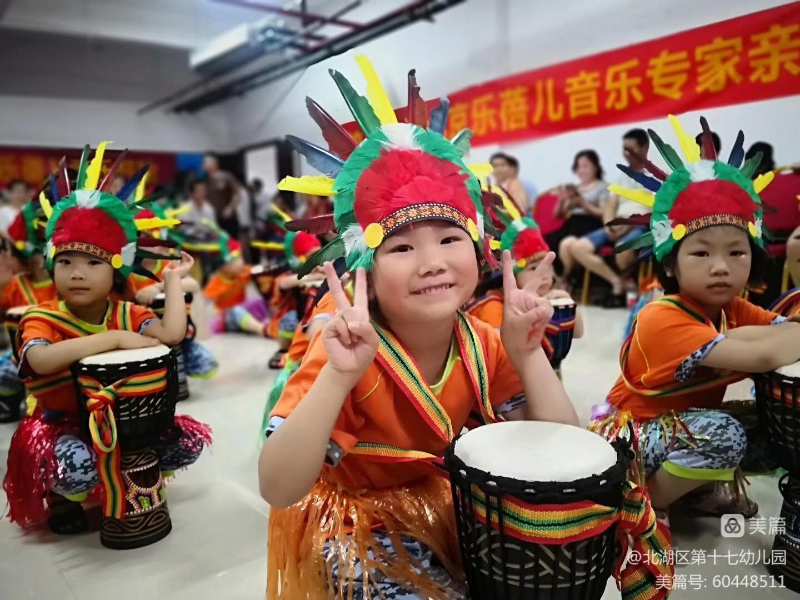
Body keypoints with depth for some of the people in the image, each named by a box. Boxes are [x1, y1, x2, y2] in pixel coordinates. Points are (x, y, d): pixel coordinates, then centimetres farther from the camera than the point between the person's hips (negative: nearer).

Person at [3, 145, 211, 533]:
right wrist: (114, 338, -36)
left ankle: (127, 478, 18)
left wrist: (173, 279, -15)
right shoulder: (42, 319, -13)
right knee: (76, 465, -37)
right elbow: (40, 361, -38)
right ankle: (59, 495, 3)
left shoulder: (128, 315, -5)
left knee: (191, 439, -10)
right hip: (61, 426, -4)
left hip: (122, 420, 4)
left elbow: (172, 334, -26)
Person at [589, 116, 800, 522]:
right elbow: (762, 357, -37)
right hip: (628, 439, -8)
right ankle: (647, 502, -8)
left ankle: (703, 485, 10)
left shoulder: (735, 312, 0)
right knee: (724, 435, -30)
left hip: (681, 427, 8)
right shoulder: (662, 320, -28)